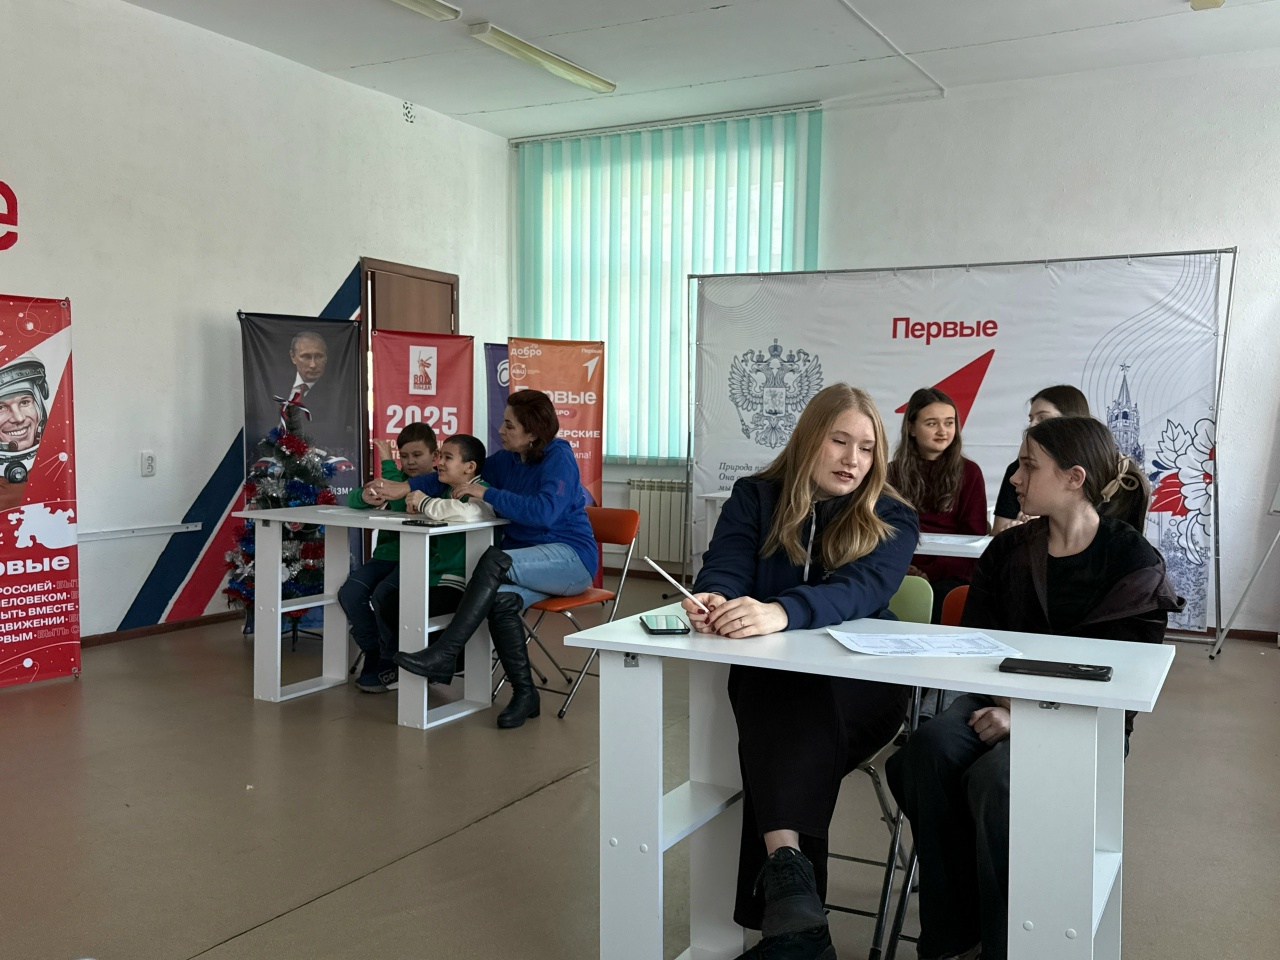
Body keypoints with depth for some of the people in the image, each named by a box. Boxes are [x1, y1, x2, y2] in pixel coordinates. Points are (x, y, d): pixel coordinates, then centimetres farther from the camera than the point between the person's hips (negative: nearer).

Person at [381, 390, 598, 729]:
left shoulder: (559, 458, -10)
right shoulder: (507, 460, 11)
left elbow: (544, 511, -25)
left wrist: (487, 494, -21)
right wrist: (405, 488, 7)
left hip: (570, 558, -6)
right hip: (530, 566, 6)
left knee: (495, 559, -33)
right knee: (501, 600, -30)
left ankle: (442, 657, -31)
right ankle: (524, 694, -17)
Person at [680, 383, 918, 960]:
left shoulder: (891, 518, 2)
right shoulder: (754, 499, 8)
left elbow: (860, 590, -19)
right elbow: (722, 573, -6)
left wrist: (780, 612, -40)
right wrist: (712, 602, -34)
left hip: (861, 679, -1)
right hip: (768, 674, 1)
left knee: (800, 702, -35)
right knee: (777, 697, -35)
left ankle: (782, 871, -41)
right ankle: (789, 877, -47)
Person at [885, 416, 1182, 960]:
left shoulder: (1134, 563, -4)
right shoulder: (1008, 551, 11)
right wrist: (1001, 700, -13)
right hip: (1004, 700, 5)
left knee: (993, 776, -34)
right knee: (929, 748, -27)